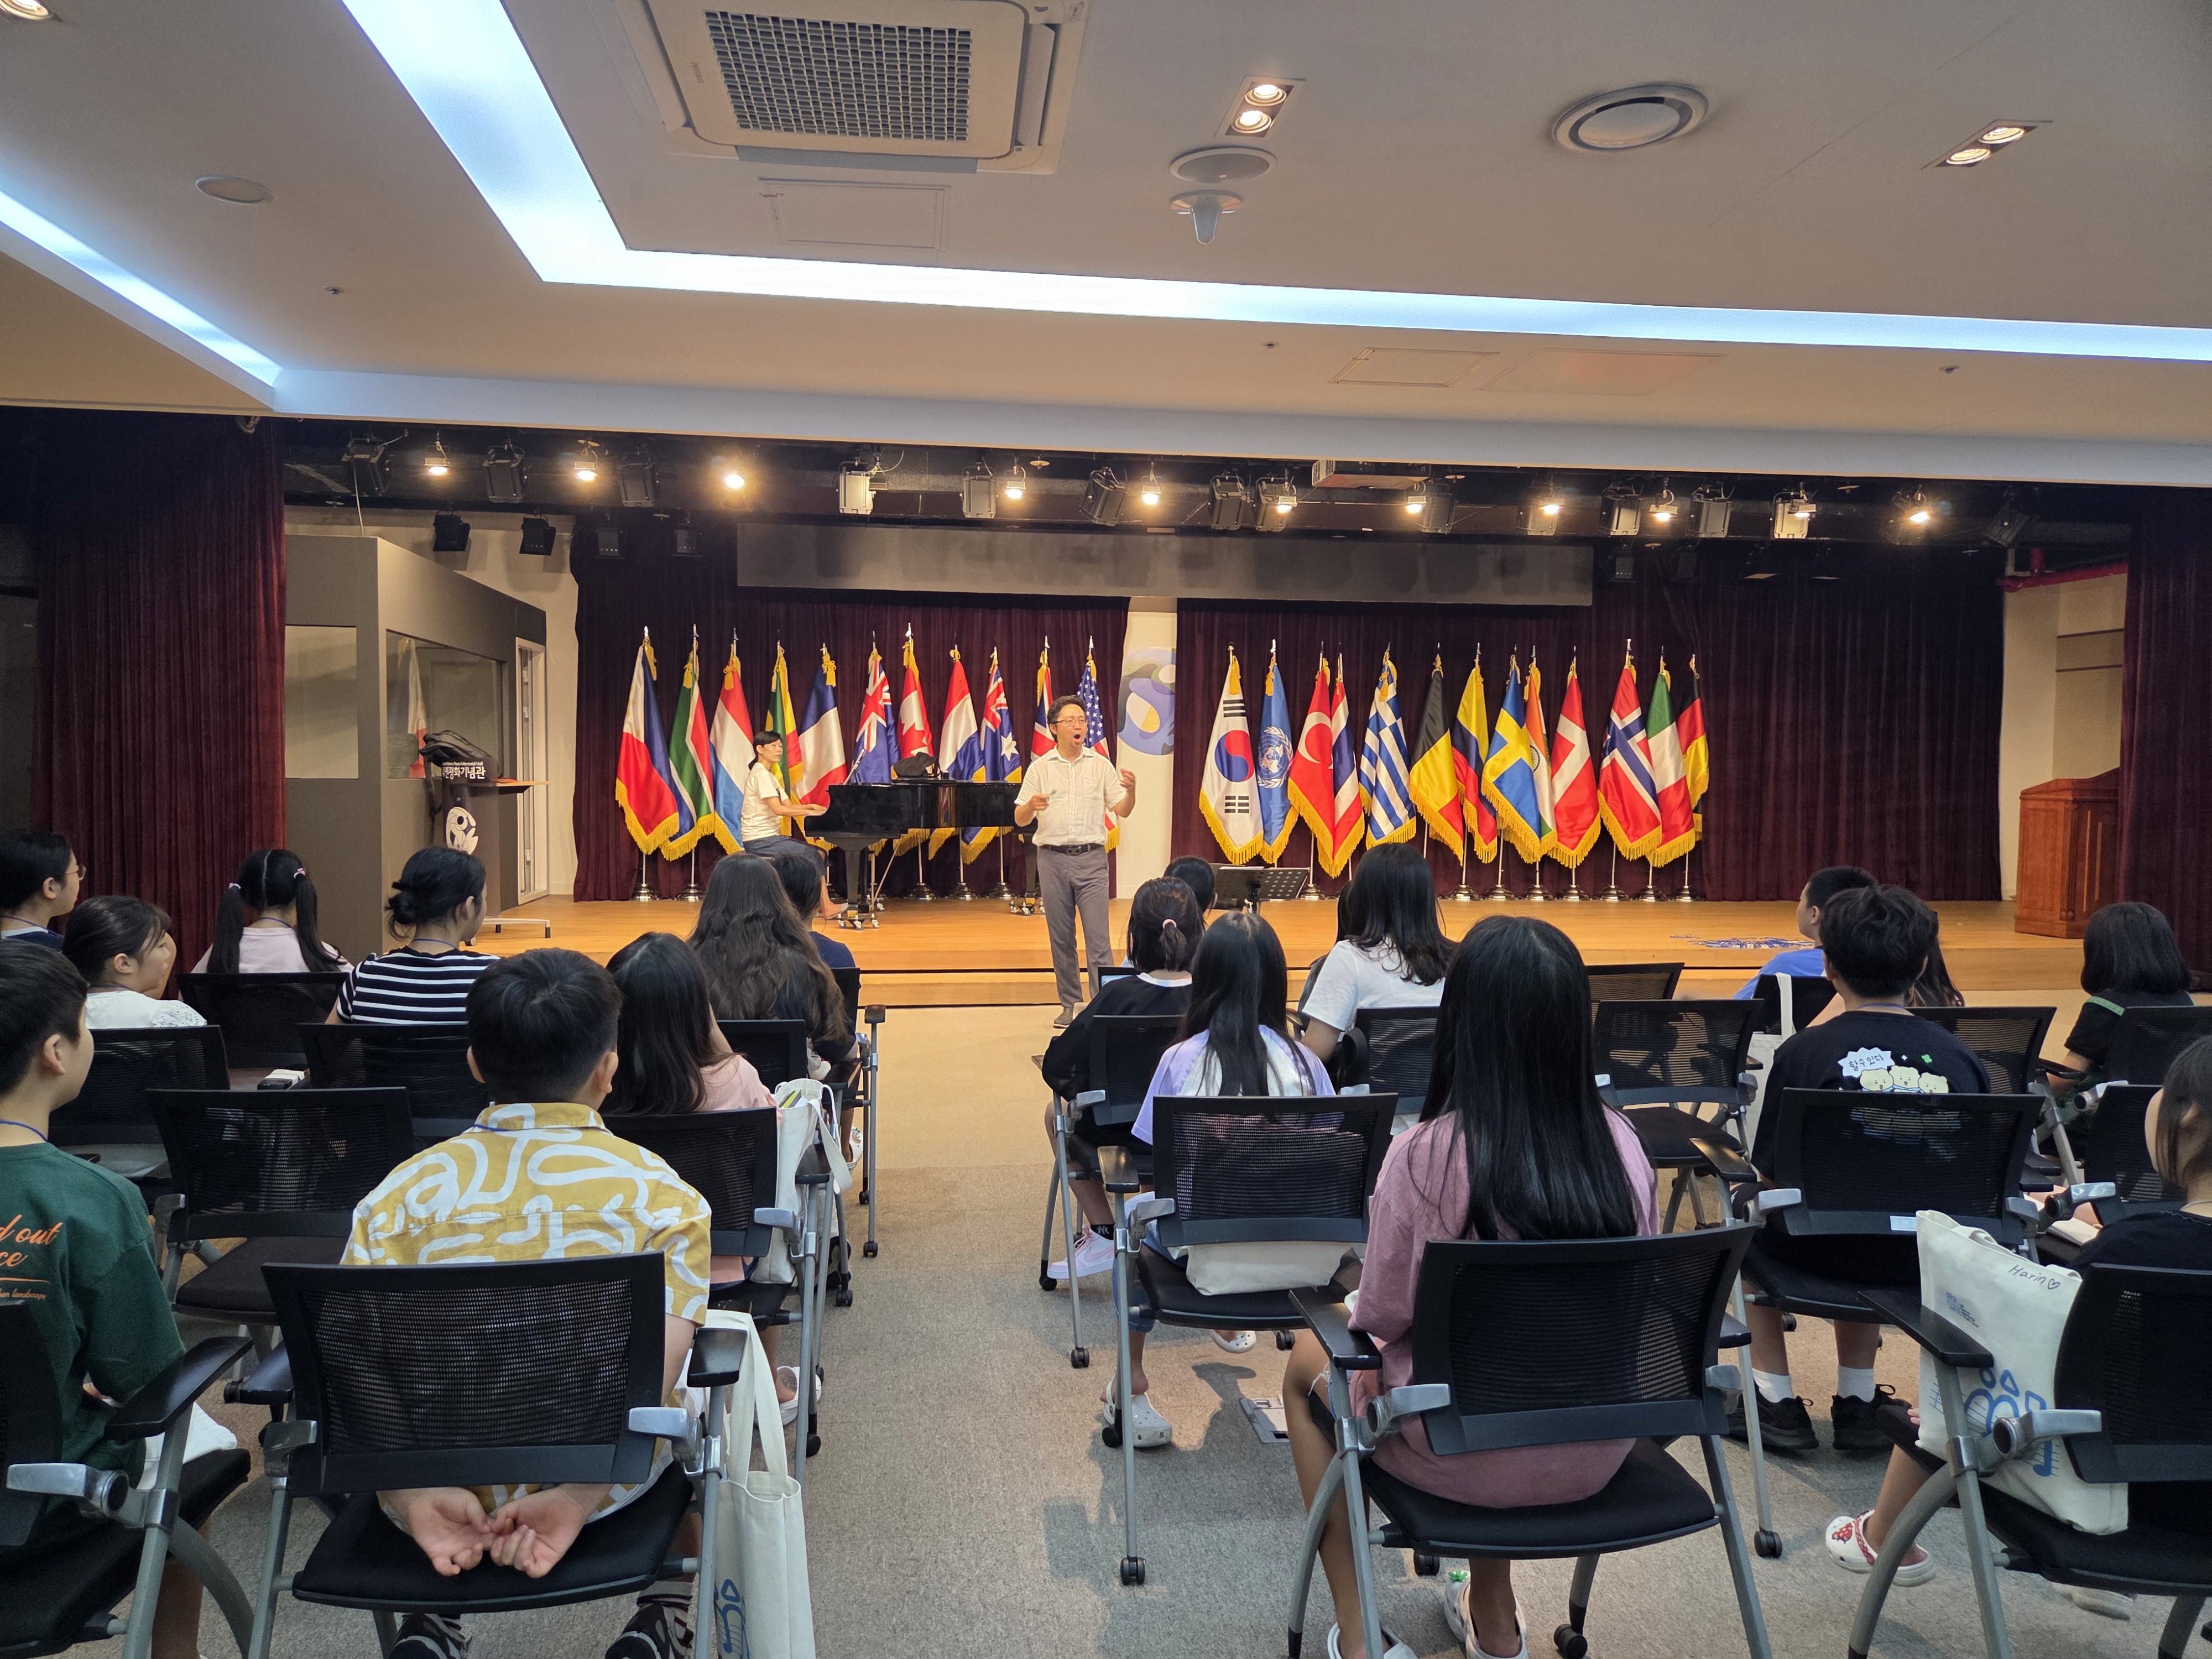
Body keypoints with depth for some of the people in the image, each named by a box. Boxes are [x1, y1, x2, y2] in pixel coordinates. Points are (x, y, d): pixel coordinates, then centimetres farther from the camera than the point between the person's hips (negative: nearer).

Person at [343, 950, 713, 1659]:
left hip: (432, 1481, 2)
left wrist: (414, 1493, -18)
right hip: (605, 1471, -2)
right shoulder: (661, 1193, -13)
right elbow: (655, 1373, -22)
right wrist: (579, 1499, -21)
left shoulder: (401, 1190, -7)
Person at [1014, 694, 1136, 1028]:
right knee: (1061, 938, 7)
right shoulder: (1040, 767, 5)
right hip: (1053, 859, 1)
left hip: (1091, 858, -1)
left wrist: (1131, 790, -17)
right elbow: (1020, 819, 3)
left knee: (1098, 937, -7)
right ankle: (1069, 1004, 18)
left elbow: (1122, 811, 5)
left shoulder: (1101, 765, 6)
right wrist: (1031, 805, -20)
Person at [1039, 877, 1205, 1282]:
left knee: (1057, 1114, 28)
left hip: (1124, 1128, -3)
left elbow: (1056, 1066, -17)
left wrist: (1080, 1095, 5)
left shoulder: (1119, 995, -23)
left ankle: (1104, 1234, 23)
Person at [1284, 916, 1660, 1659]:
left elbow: (1381, 1317, -13)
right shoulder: (1621, 1144, -12)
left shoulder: (1426, 1154, -25)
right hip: (1596, 1457, 4)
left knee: (1308, 1359, 24)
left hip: (1468, 1460, -4)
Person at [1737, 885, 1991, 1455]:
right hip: (1928, 1256, 4)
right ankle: (1856, 1402, 35)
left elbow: (1771, 1173, -5)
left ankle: (1776, 1401, 28)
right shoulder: (1961, 1058, -4)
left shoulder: (1802, 1053, -12)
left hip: (1824, 1252, -4)